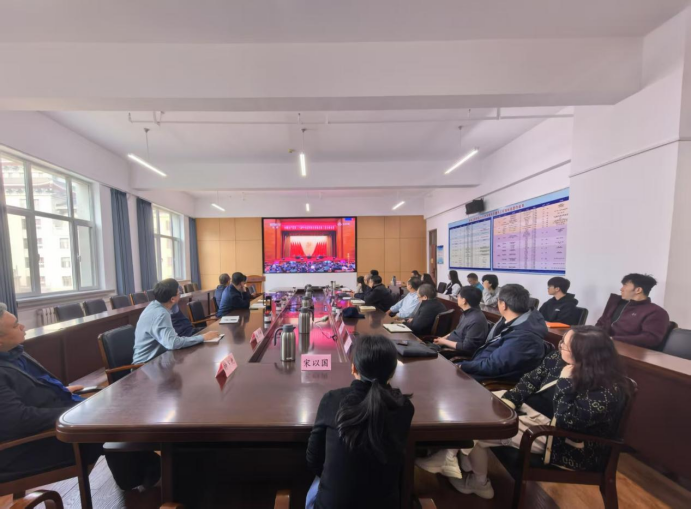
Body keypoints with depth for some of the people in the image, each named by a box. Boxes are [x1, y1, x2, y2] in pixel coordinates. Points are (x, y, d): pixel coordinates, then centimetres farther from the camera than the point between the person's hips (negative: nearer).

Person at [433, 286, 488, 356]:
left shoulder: (476, 320, -27)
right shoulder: (467, 313, 3)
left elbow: (466, 347, -25)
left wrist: (444, 342, -17)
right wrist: (443, 338, 4)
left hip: (459, 354, -9)